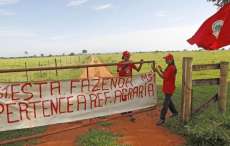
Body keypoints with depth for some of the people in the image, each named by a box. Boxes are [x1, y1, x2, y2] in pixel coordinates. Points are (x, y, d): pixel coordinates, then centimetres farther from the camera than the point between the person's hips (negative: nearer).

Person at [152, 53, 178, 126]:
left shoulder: (172, 68, -21)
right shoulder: (169, 67, 11)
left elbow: (164, 77, -28)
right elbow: (165, 74, 15)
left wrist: (157, 71, -29)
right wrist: (161, 70, 3)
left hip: (169, 88, -10)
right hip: (167, 88, 10)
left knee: (165, 103, -7)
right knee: (168, 101, 23)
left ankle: (162, 119, -2)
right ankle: (175, 112, 41)